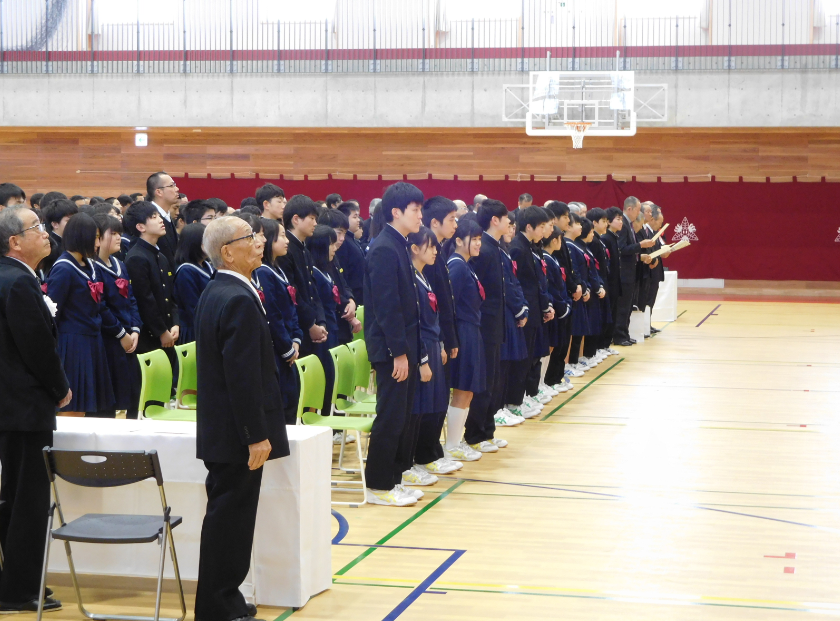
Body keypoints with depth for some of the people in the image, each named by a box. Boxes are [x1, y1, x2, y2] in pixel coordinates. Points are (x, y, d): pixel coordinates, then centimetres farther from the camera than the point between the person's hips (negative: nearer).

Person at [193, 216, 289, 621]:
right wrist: (257, 435, -21)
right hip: (238, 434, -10)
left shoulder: (214, 294, 12)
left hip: (220, 431, 10)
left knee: (228, 517, 16)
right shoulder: (239, 300, -20)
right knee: (230, 517, -3)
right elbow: (244, 376, -24)